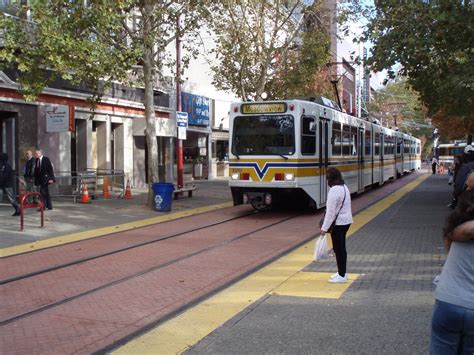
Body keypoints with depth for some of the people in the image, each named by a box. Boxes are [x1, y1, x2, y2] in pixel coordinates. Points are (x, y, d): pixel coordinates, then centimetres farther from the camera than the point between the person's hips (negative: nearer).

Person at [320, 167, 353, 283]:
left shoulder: (334, 190, -20)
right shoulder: (344, 187, 9)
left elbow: (331, 211, -22)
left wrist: (324, 228, -17)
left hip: (338, 223, -9)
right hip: (346, 221, 9)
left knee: (338, 249, 0)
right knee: (341, 248, 19)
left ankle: (342, 276, 8)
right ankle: (341, 272, 30)